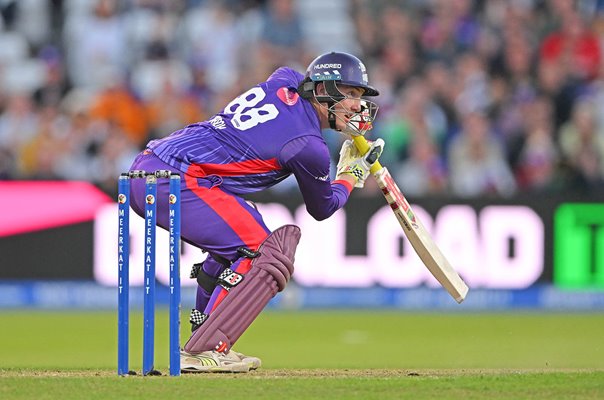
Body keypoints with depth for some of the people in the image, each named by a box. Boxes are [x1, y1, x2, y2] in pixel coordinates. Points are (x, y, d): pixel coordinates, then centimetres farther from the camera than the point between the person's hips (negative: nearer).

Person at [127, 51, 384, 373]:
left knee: (237, 242, 26)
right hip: (176, 182, -10)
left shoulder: (284, 79, 15)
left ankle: (203, 343, 22)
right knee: (266, 256, -9)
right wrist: (351, 174, 32)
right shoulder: (309, 147, -5)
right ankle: (203, 351, -15)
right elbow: (321, 208, 13)